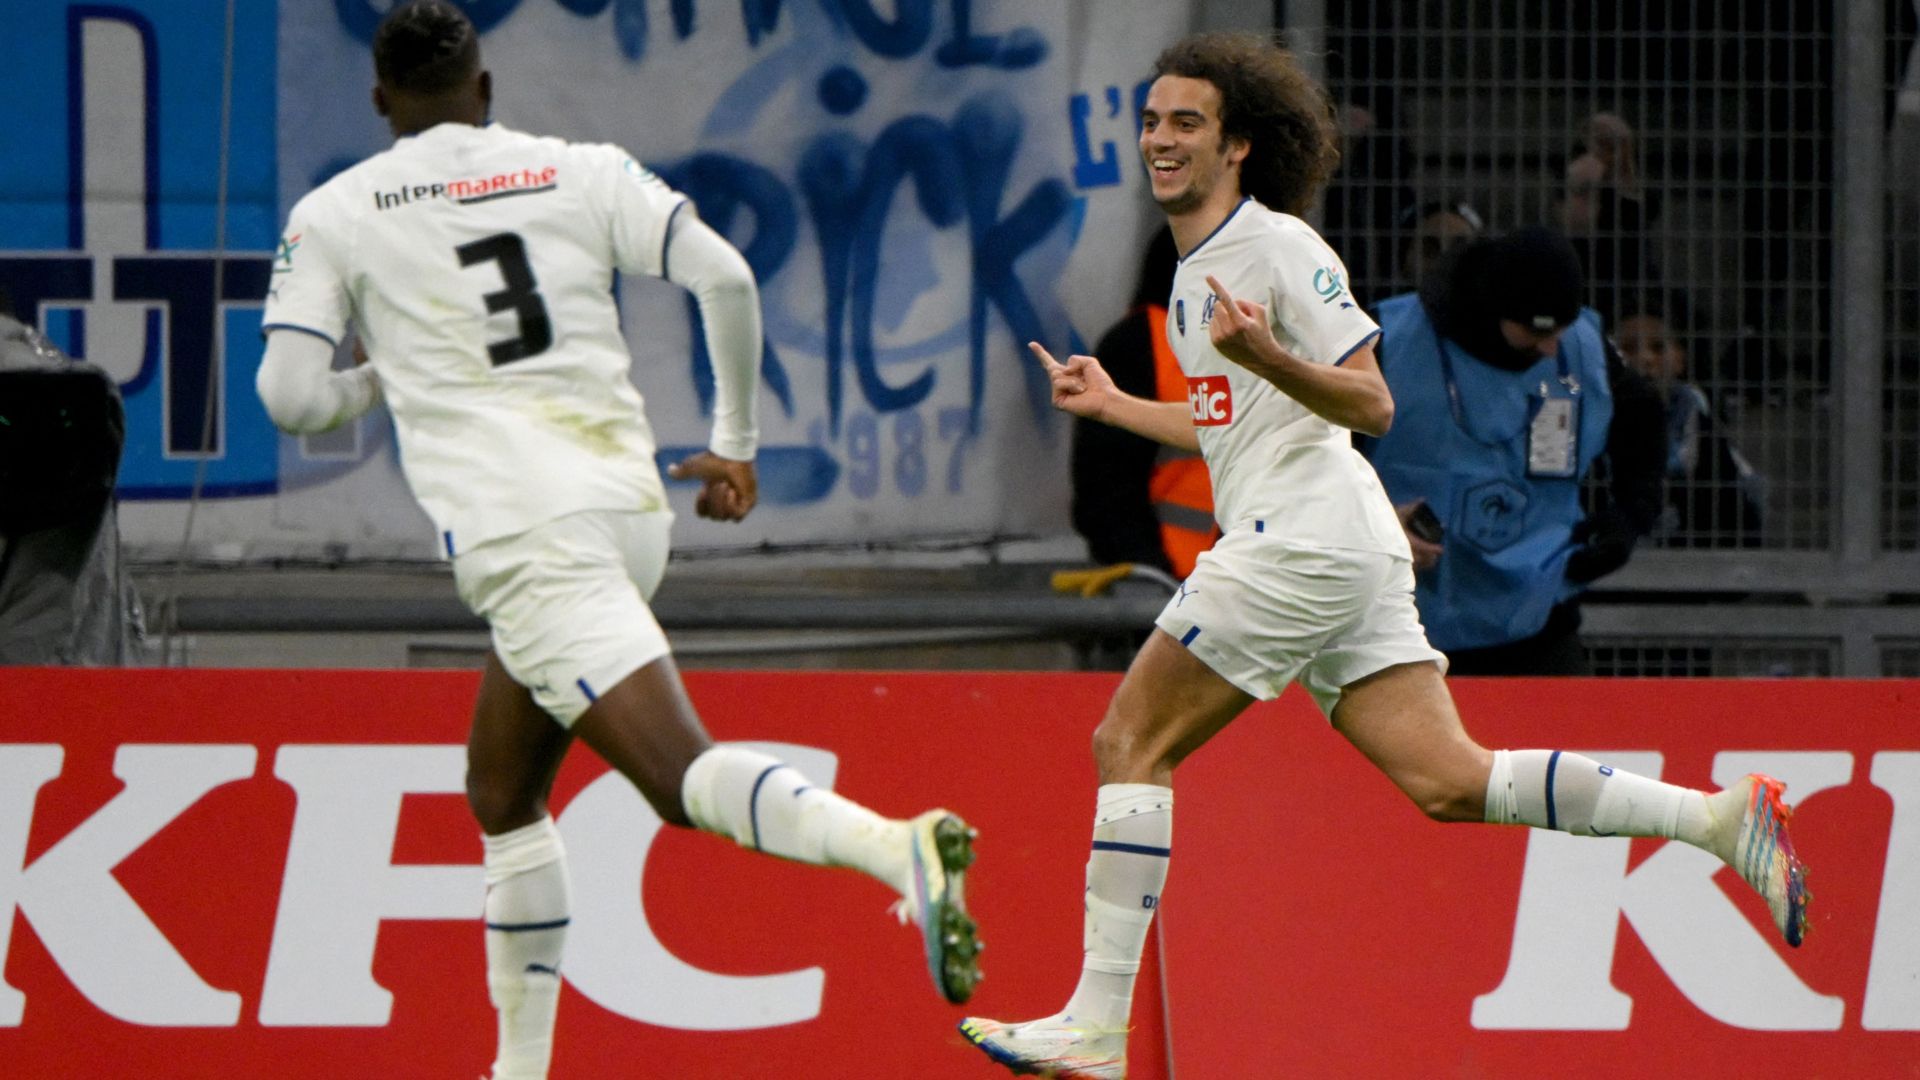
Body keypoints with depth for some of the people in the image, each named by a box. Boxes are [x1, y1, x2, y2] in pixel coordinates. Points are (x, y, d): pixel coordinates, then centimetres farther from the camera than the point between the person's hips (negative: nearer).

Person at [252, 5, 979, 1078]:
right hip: (630, 503, 6)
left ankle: (900, 848, -44)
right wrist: (735, 444, 13)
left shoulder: (332, 216, 6)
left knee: (684, 774, -18)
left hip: (518, 535, -6)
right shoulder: (582, 172, 12)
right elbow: (726, 277, 2)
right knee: (504, 796, 22)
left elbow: (290, 396, 0)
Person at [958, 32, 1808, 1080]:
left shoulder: (1279, 248, -8)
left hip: (1303, 539, -10)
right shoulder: (1198, 265, 20)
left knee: (1130, 745, -7)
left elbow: (1371, 405, -14)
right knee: (1449, 781, 1)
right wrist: (1113, 405, 34)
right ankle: (1719, 816, -2)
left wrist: (1270, 358, -29)